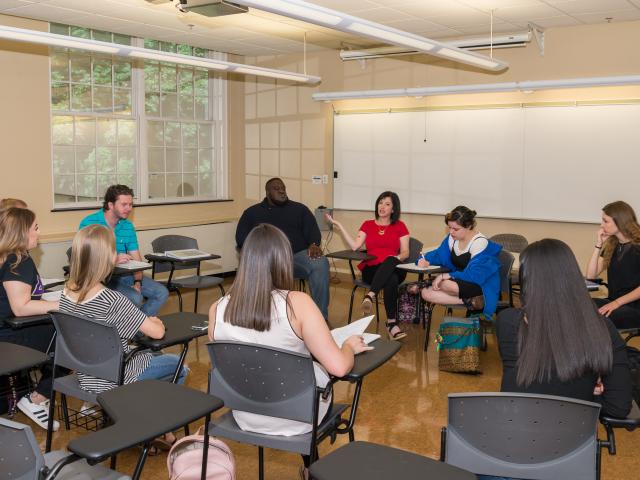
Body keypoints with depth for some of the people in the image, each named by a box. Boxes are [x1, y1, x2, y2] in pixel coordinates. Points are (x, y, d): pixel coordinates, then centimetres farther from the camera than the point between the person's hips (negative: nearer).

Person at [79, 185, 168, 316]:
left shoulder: (128, 226, 10)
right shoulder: (89, 223, -9)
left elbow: (136, 259, 4)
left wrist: (137, 283, -13)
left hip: (125, 275, 7)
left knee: (162, 293, -6)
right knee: (135, 298, -29)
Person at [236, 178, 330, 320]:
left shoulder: (299, 209, 24)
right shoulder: (252, 212, 22)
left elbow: (313, 231, 14)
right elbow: (241, 237, 12)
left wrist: (314, 244, -11)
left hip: (298, 255, 1)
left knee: (321, 264, -31)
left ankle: (321, 317, -25)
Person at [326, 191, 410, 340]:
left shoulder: (400, 226, 16)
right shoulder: (367, 225, 18)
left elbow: (405, 252, 7)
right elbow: (355, 246, 1)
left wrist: (397, 258, -18)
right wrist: (338, 225, -2)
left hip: (393, 268, 0)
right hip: (371, 269, 0)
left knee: (390, 261, -42)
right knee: (391, 280, -39)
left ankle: (370, 296, -53)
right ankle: (392, 323, -43)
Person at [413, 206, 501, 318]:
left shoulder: (480, 243, -19)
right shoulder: (452, 238, 2)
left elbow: (473, 275, -27)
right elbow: (438, 254, 18)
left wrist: (444, 276, -28)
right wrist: (426, 260, -6)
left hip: (481, 286, -8)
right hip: (459, 282, 8)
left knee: (446, 284, -36)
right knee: (426, 293, -13)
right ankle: (469, 301, -18)